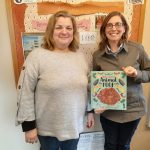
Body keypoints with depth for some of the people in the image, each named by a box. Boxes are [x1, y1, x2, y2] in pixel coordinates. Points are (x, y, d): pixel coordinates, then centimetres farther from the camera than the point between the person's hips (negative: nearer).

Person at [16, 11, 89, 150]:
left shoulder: (80, 56, 1)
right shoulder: (37, 56, -15)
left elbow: (87, 87, 9)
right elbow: (25, 92, -13)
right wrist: (28, 125, -12)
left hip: (74, 125, 4)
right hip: (47, 127, -4)